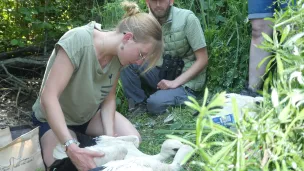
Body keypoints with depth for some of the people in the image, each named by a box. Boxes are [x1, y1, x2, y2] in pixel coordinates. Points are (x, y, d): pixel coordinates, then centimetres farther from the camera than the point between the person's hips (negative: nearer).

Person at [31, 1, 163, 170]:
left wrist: (110, 136, -23)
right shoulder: (77, 41, -37)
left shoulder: (118, 54, -15)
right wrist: (72, 147, -47)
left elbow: (109, 98, -6)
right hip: (56, 117, -5)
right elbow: (48, 96, -39)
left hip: (91, 113, 6)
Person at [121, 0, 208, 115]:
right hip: (162, 74, 6)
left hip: (185, 82, -6)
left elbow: (202, 60, -15)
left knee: (155, 103, -33)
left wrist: (174, 83, -21)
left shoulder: (187, 18, -15)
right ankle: (139, 105, -5)